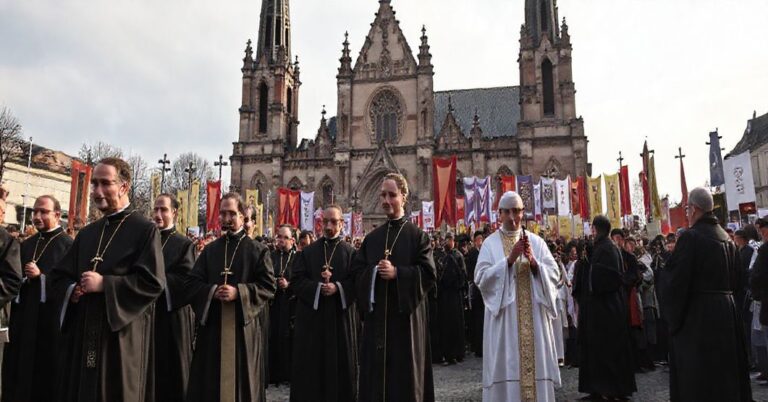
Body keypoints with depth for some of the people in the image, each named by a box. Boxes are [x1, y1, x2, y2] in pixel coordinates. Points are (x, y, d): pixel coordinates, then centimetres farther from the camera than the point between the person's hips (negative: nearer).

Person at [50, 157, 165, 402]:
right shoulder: (87, 233, 13)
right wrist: (72, 290, -4)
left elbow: (153, 282, -16)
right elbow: (59, 275, 17)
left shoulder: (144, 230, -7)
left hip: (120, 335, -6)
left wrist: (104, 284, -18)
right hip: (82, 332, 7)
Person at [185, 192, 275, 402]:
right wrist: (212, 291, -14)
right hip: (212, 324, 3)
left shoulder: (257, 250, 0)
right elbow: (192, 284, 5)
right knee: (209, 382, 8)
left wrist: (238, 292, -19)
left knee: (241, 380, 7)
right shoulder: (210, 250, 10)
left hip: (243, 325, -3)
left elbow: (268, 287, -7)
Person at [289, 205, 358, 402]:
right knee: (311, 365, 5)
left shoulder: (351, 252, 3)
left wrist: (337, 288, -20)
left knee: (340, 365, 6)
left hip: (341, 317, -1)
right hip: (312, 316, 1)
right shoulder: (307, 252, 7)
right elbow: (296, 280, -1)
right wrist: (318, 287, -15)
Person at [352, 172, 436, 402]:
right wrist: (374, 271, -13)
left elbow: (428, 274, -9)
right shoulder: (372, 238, 10)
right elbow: (357, 271, 6)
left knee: (406, 373, 5)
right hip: (377, 315, 4)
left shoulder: (417, 235, -1)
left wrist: (397, 273, -19)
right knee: (376, 373, 9)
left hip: (406, 315, -4)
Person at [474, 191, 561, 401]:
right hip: (504, 317, -2)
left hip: (534, 317, 2)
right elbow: (481, 278, -9)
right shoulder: (491, 243, 2)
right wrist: (510, 259, -16)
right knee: (507, 367, -2)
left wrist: (533, 261, -15)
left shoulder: (536, 241, 9)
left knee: (536, 363, 5)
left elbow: (553, 274, 3)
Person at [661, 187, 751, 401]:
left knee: (696, 382, 2)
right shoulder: (727, 238, 8)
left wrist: (673, 317, -8)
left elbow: (676, 282, -18)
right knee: (727, 372, 20)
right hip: (727, 311, 8)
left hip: (697, 315, -8)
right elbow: (735, 280, 16)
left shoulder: (690, 237, -16)